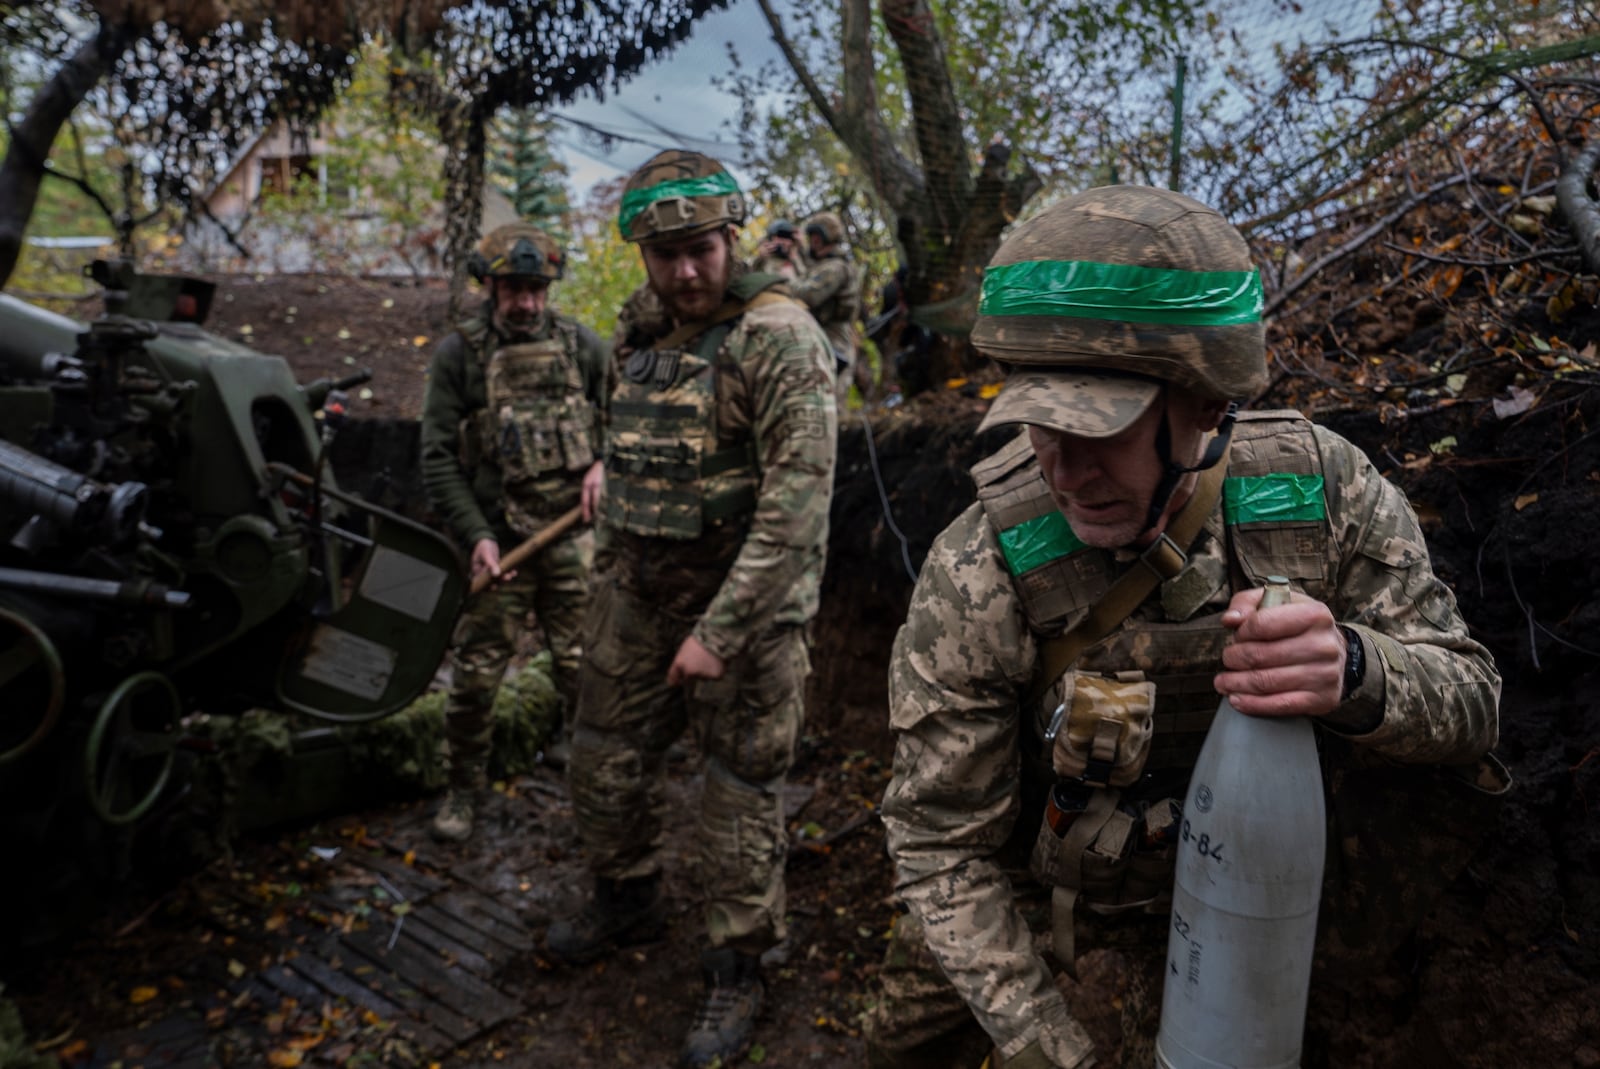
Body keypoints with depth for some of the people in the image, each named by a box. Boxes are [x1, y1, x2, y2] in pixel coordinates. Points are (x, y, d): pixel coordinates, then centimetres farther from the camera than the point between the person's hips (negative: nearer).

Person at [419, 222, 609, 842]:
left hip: (572, 535, 2)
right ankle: (464, 789, 22)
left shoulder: (584, 347, 3)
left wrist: (603, 463, -5)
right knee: (475, 673, 2)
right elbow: (438, 459, -3)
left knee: (584, 664, 8)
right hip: (497, 541, -1)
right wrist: (476, 535, -12)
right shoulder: (458, 354, -2)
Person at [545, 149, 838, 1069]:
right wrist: (609, 568, 17)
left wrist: (721, 629, -23)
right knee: (607, 760, 18)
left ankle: (738, 972, 26)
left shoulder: (780, 337, -17)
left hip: (746, 600, -7)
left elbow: (798, 501, -23)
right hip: (638, 593, 7)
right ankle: (627, 901, 44)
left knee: (742, 787, 5)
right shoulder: (644, 331, 7)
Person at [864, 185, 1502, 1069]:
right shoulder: (977, 576, -32)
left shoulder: (1320, 489, -23)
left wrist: (1353, 674, -39)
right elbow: (942, 843, -23)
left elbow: (1468, 705, -15)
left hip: (1209, 889, 1)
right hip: (1016, 871, 0)